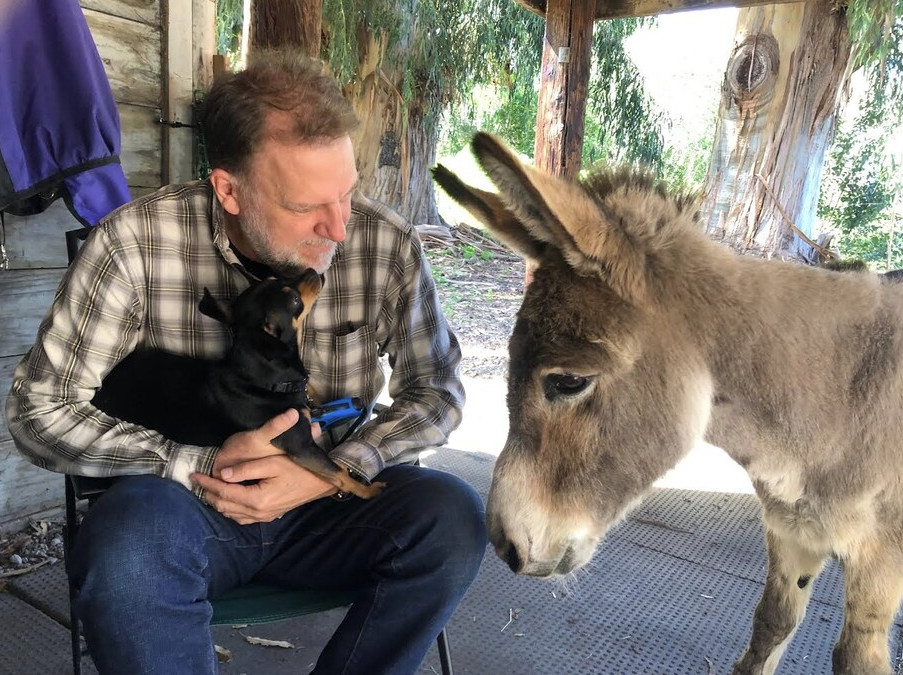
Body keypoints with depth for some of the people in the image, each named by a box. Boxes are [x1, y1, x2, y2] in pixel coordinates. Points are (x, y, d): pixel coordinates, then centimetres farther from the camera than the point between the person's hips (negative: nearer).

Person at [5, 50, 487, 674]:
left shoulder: (387, 243, -11)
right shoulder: (136, 242, -15)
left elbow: (436, 391, -3)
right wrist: (201, 467, -21)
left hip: (327, 500, 2)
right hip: (184, 504, -1)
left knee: (454, 517, -24)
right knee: (127, 540, -35)